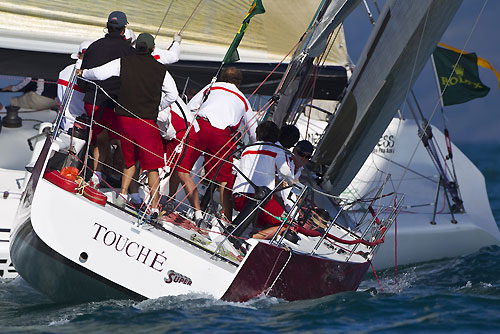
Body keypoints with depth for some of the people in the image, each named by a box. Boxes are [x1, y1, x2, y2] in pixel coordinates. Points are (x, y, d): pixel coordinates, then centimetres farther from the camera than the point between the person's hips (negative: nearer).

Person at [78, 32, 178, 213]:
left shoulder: (124, 62, -1)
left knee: (129, 160, 23)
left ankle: (123, 194, 13)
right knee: (152, 166, 2)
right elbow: (172, 94, 4)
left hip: (124, 117, 2)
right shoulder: (161, 70, 1)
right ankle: (154, 207, -3)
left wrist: (83, 73, 14)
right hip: (147, 121, -2)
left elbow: (100, 73, -5)